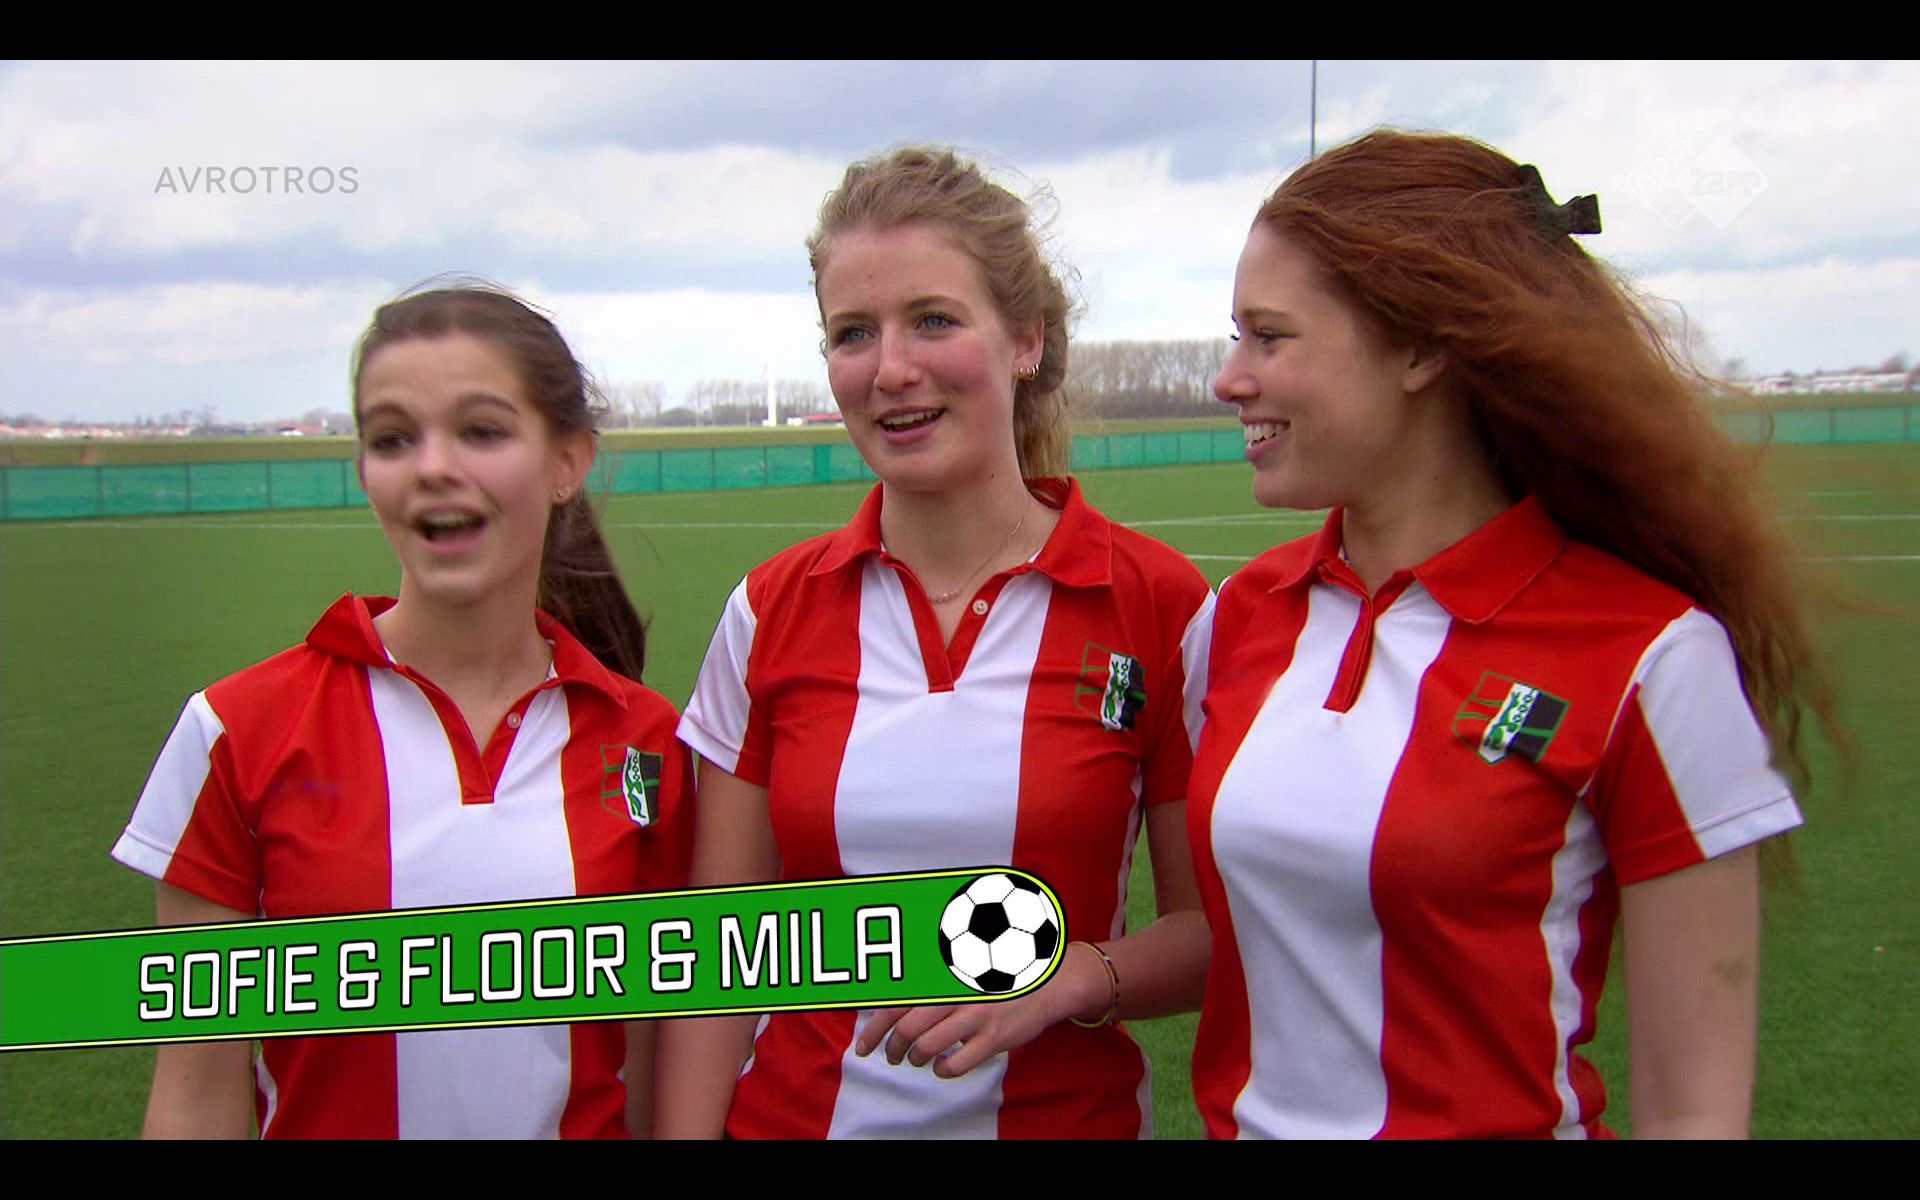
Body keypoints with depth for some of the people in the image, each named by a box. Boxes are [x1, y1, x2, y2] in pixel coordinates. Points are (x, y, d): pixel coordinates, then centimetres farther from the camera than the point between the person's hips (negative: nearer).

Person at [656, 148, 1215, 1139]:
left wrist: (1070, 976, -21)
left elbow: (1219, 930, -4)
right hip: (792, 1113, 2)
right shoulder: (770, 612, -4)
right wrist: (682, 1130, -13)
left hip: (1065, 1115, -1)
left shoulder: (1163, 609, -10)